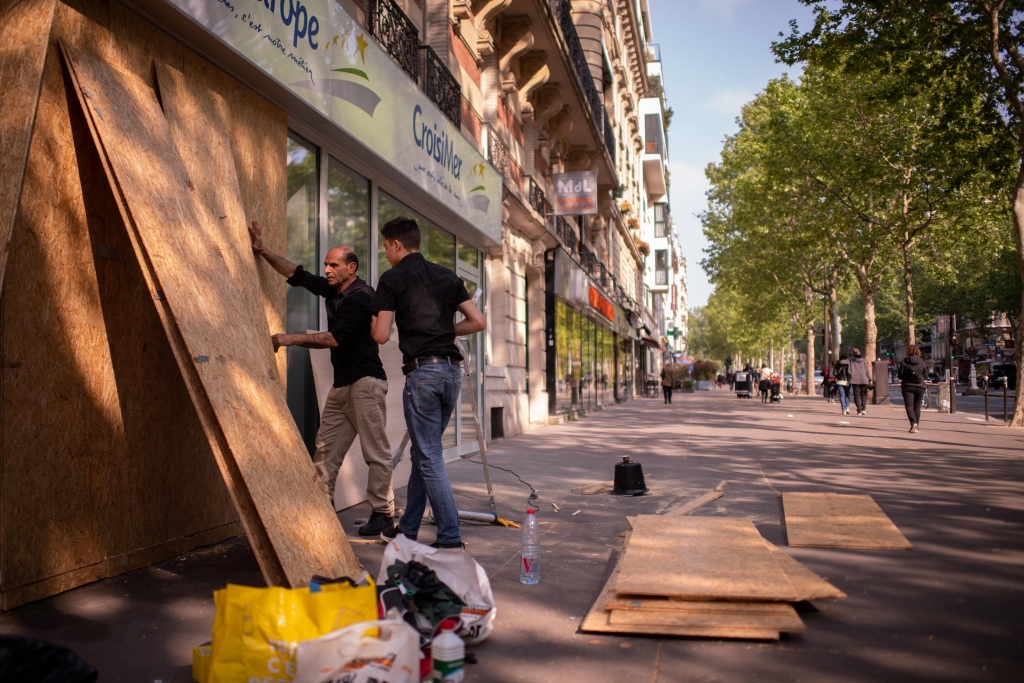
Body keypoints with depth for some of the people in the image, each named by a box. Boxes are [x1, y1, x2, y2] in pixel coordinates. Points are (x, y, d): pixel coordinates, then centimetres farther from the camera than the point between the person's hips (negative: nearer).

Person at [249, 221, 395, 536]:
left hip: (365, 382, -9)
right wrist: (263, 251, 16)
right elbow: (297, 275, 20)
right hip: (341, 383, 9)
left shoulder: (361, 296, -13)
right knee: (325, 448, 5)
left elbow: (336, 338, -19)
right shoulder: (332, 290, 13)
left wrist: (292, 339, -16)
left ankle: (382, 513, 2)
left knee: (376, 451, -4)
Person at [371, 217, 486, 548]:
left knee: (429, 458, -1)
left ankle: (450, 538, -1)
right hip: (452, 369, 7)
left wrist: (374, 323, 15)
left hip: (422, 371, -7)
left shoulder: (392, 279, -2)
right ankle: (407, 529, 27)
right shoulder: (446, 275, 14)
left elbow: (381, 335, -7)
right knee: (423, 452, 16)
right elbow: (478, 322, 9)